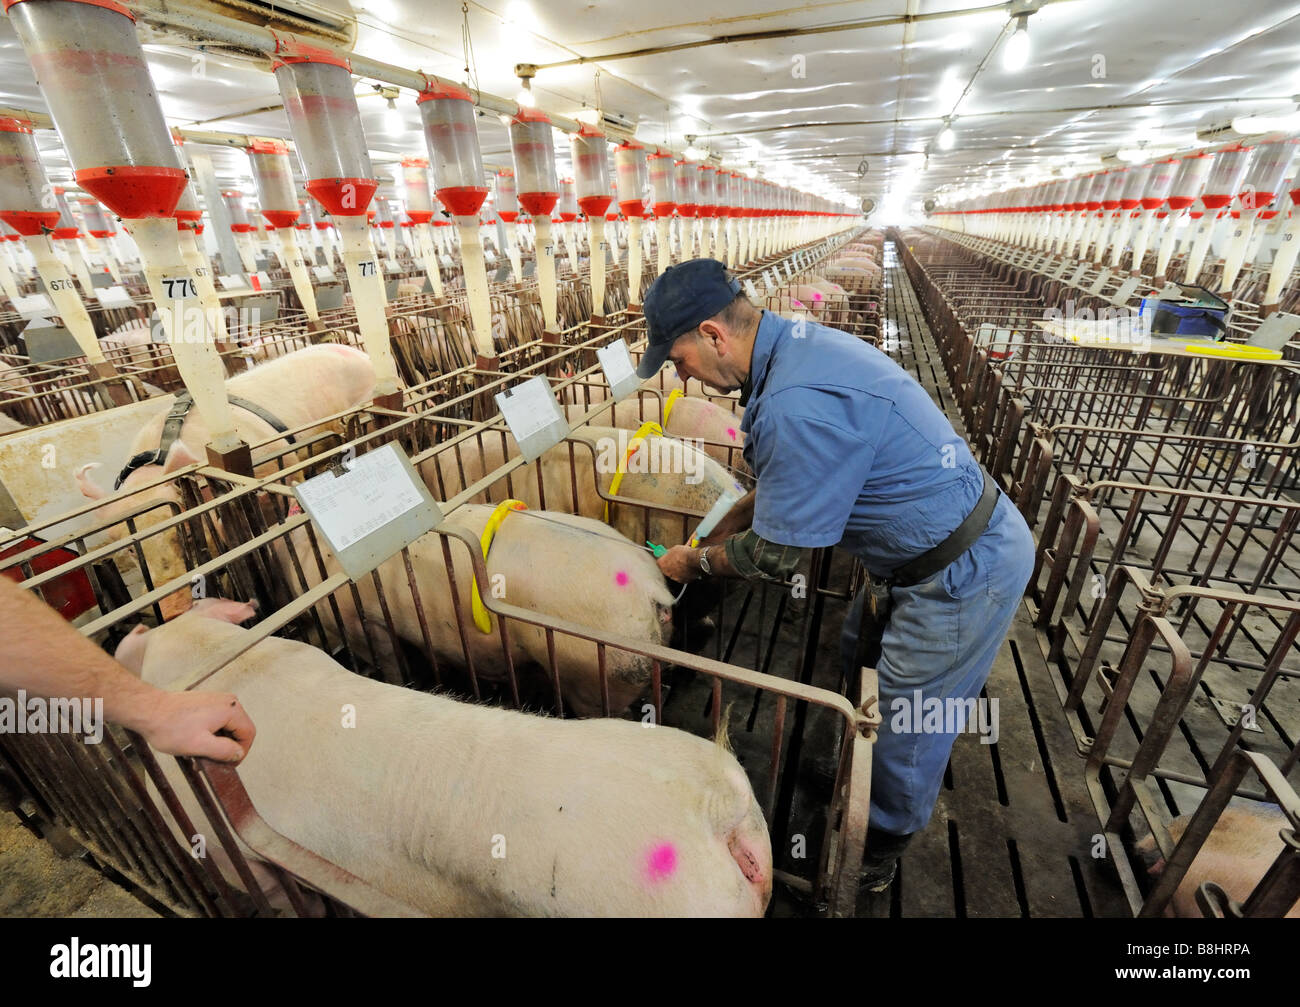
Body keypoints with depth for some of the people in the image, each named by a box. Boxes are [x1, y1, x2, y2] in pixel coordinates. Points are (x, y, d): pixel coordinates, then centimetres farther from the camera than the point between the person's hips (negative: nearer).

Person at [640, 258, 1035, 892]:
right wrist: (722, 527, 11)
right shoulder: (795, 341, -1)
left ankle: (882, 848, 39)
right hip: (934, 544, 10)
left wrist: (695, 562, -5)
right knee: (858, 659, 25)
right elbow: (791, 479, 12)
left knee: (904, 725, 10)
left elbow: (775, 558, -23)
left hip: (964, 573, -10)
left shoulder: (799, 406, -34)